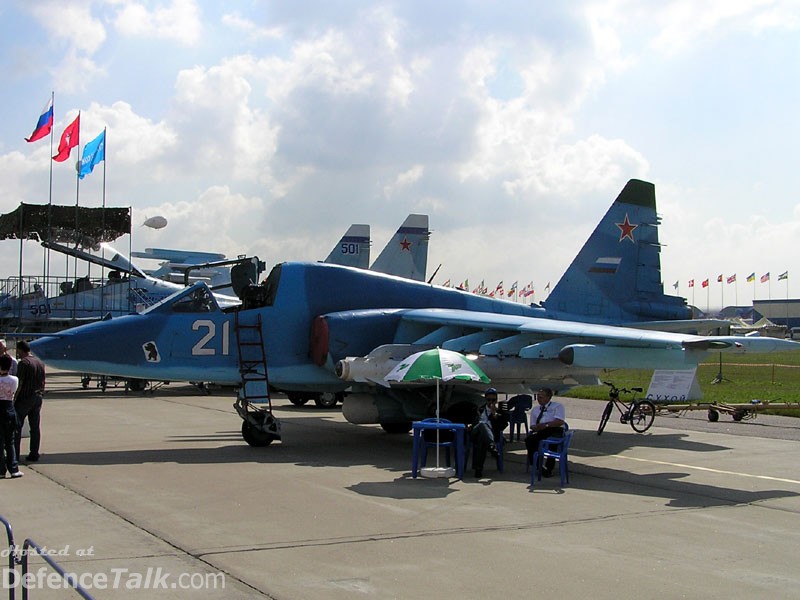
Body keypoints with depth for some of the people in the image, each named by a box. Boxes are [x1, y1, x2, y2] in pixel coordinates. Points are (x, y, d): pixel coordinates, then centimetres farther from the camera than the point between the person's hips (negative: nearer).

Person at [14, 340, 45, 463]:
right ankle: (34, 454, 7)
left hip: (25, 398, -7)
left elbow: (19, 383, -16)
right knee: (35, 427, 7)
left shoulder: (23, 363, -12)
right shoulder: (40, 362, 12)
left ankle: (15, 454, -1)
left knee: (17, 426, 0)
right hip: (37, 398, 7)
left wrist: (14, 399, -12)